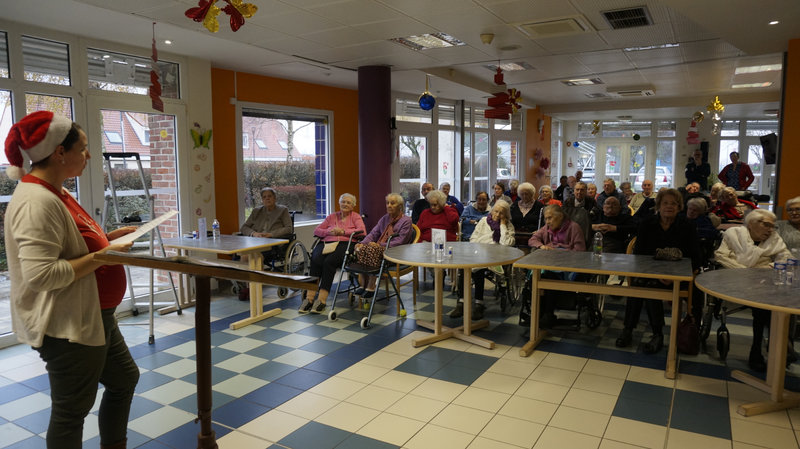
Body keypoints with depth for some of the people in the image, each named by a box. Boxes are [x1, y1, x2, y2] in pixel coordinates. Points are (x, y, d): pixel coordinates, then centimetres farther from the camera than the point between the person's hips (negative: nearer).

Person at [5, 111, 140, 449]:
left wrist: (109, 238, 7)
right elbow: (40, 275, -30)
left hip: (93, 317, 10)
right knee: (71, 409, 6)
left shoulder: (55, 193, 9)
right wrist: (102, 257, -24)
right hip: (67, 327, -10)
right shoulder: (36, 202, -23)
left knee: (124, 379, 22)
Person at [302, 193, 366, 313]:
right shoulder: (331, 217, 29)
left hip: (344, 244, -3)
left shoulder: (355, 217, 19)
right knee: (316, 260, -32)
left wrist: (343, 231, -4)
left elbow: (362, 231, 1)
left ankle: (322, 299, -36)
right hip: (326, 243, 3)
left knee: (329, 261, -35)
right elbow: (316, 231, 21)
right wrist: (329, 232, 1)